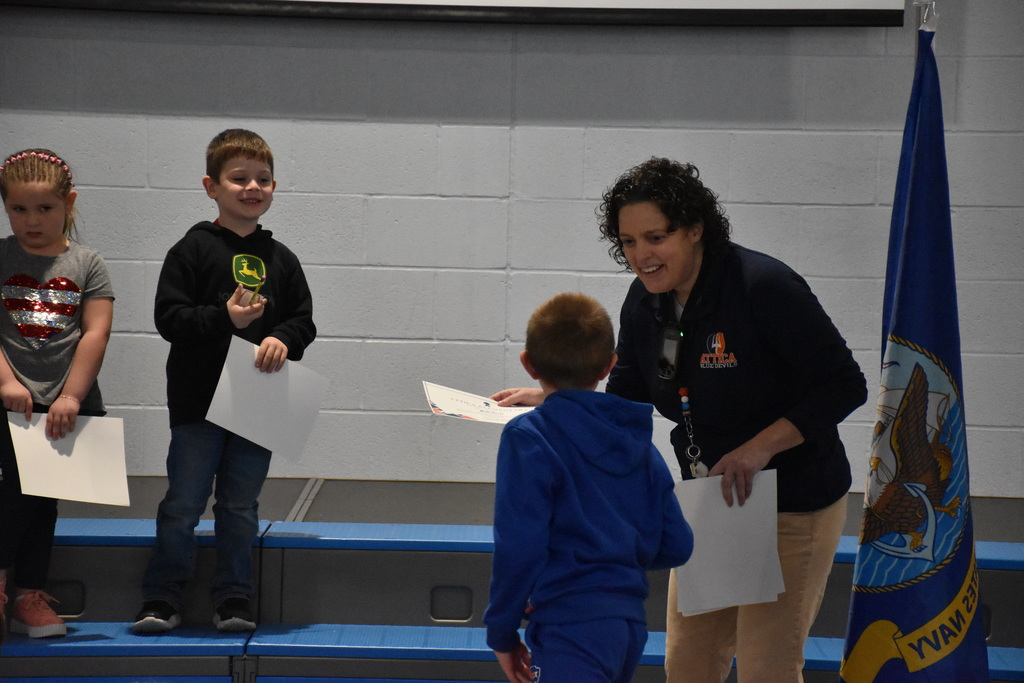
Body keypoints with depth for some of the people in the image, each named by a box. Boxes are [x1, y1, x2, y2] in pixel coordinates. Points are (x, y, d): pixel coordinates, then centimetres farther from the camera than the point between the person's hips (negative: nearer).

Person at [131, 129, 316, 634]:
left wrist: (283, 339, -11)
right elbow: (170, 317, -9)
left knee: (240, 507, 9)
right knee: (183, 505, 1)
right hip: (198, 401, -3)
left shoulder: (280, 260, 9)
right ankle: (162, 597, 11)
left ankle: (234, 598, 17)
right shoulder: (193, 250, -3)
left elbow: (304, 320, 10)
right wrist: (224, 319, -21)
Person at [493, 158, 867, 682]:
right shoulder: (644, 303, -1)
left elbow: (844, 386, -20)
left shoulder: (764, 286, -23)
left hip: (795, 507, -7)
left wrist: (762, 445, -27)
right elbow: (624, 402, 9)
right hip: (710, 501, 7)